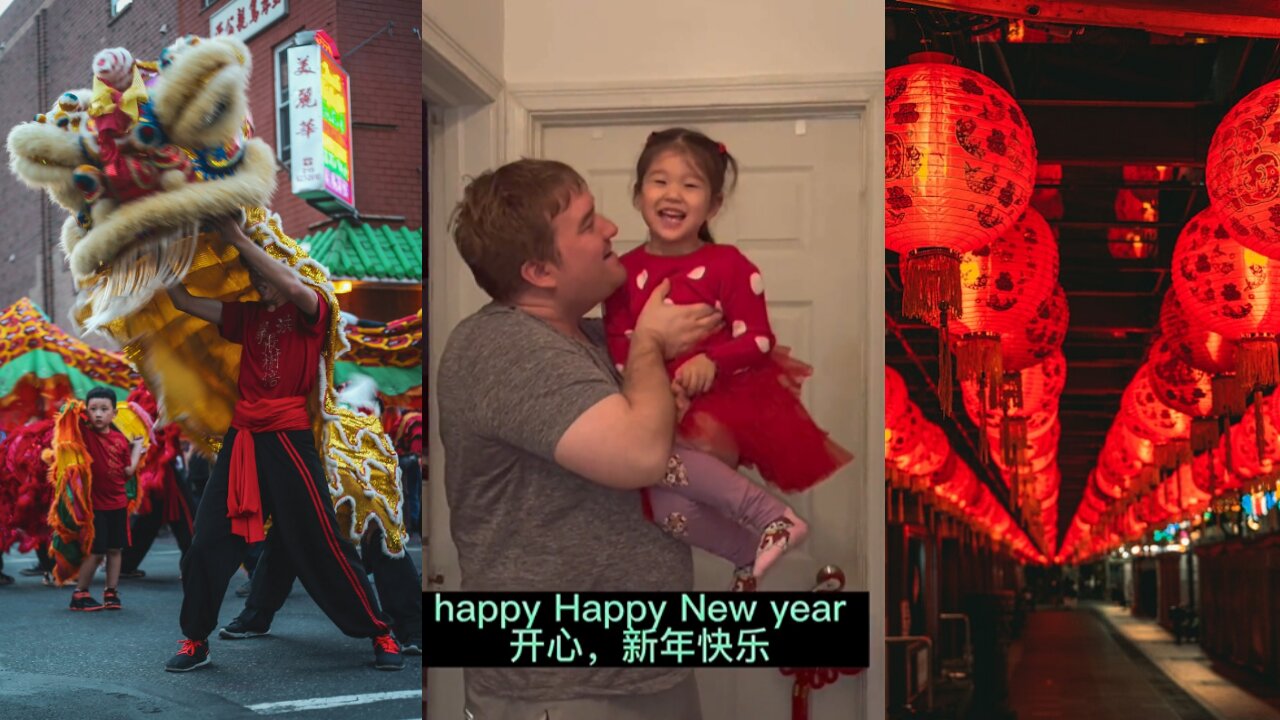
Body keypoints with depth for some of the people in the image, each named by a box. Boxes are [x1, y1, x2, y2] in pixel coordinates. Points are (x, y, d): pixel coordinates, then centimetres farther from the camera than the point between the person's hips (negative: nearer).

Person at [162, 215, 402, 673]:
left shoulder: (310, 312, 1)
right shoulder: (247, 317, 15)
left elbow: (292, 286, -22)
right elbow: (183, 302, 14)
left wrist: (238, 238, -21)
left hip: (289, 440, -5)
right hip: (242, 439, 5)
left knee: (322, 543, -4)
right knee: (208, 540, 1)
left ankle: (379, 634, 7)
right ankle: (195, 641, 15)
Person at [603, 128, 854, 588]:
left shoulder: (729, 265, -4)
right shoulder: (626, 271, 6)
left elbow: (759, 340, -6)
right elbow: (618, 346, 3)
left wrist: (711, 360, -25)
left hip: (729, 399, -4)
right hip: (661, 411, 5)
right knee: (670, 510, -16)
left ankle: (773, 519, -12)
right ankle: (748, 555, 14)